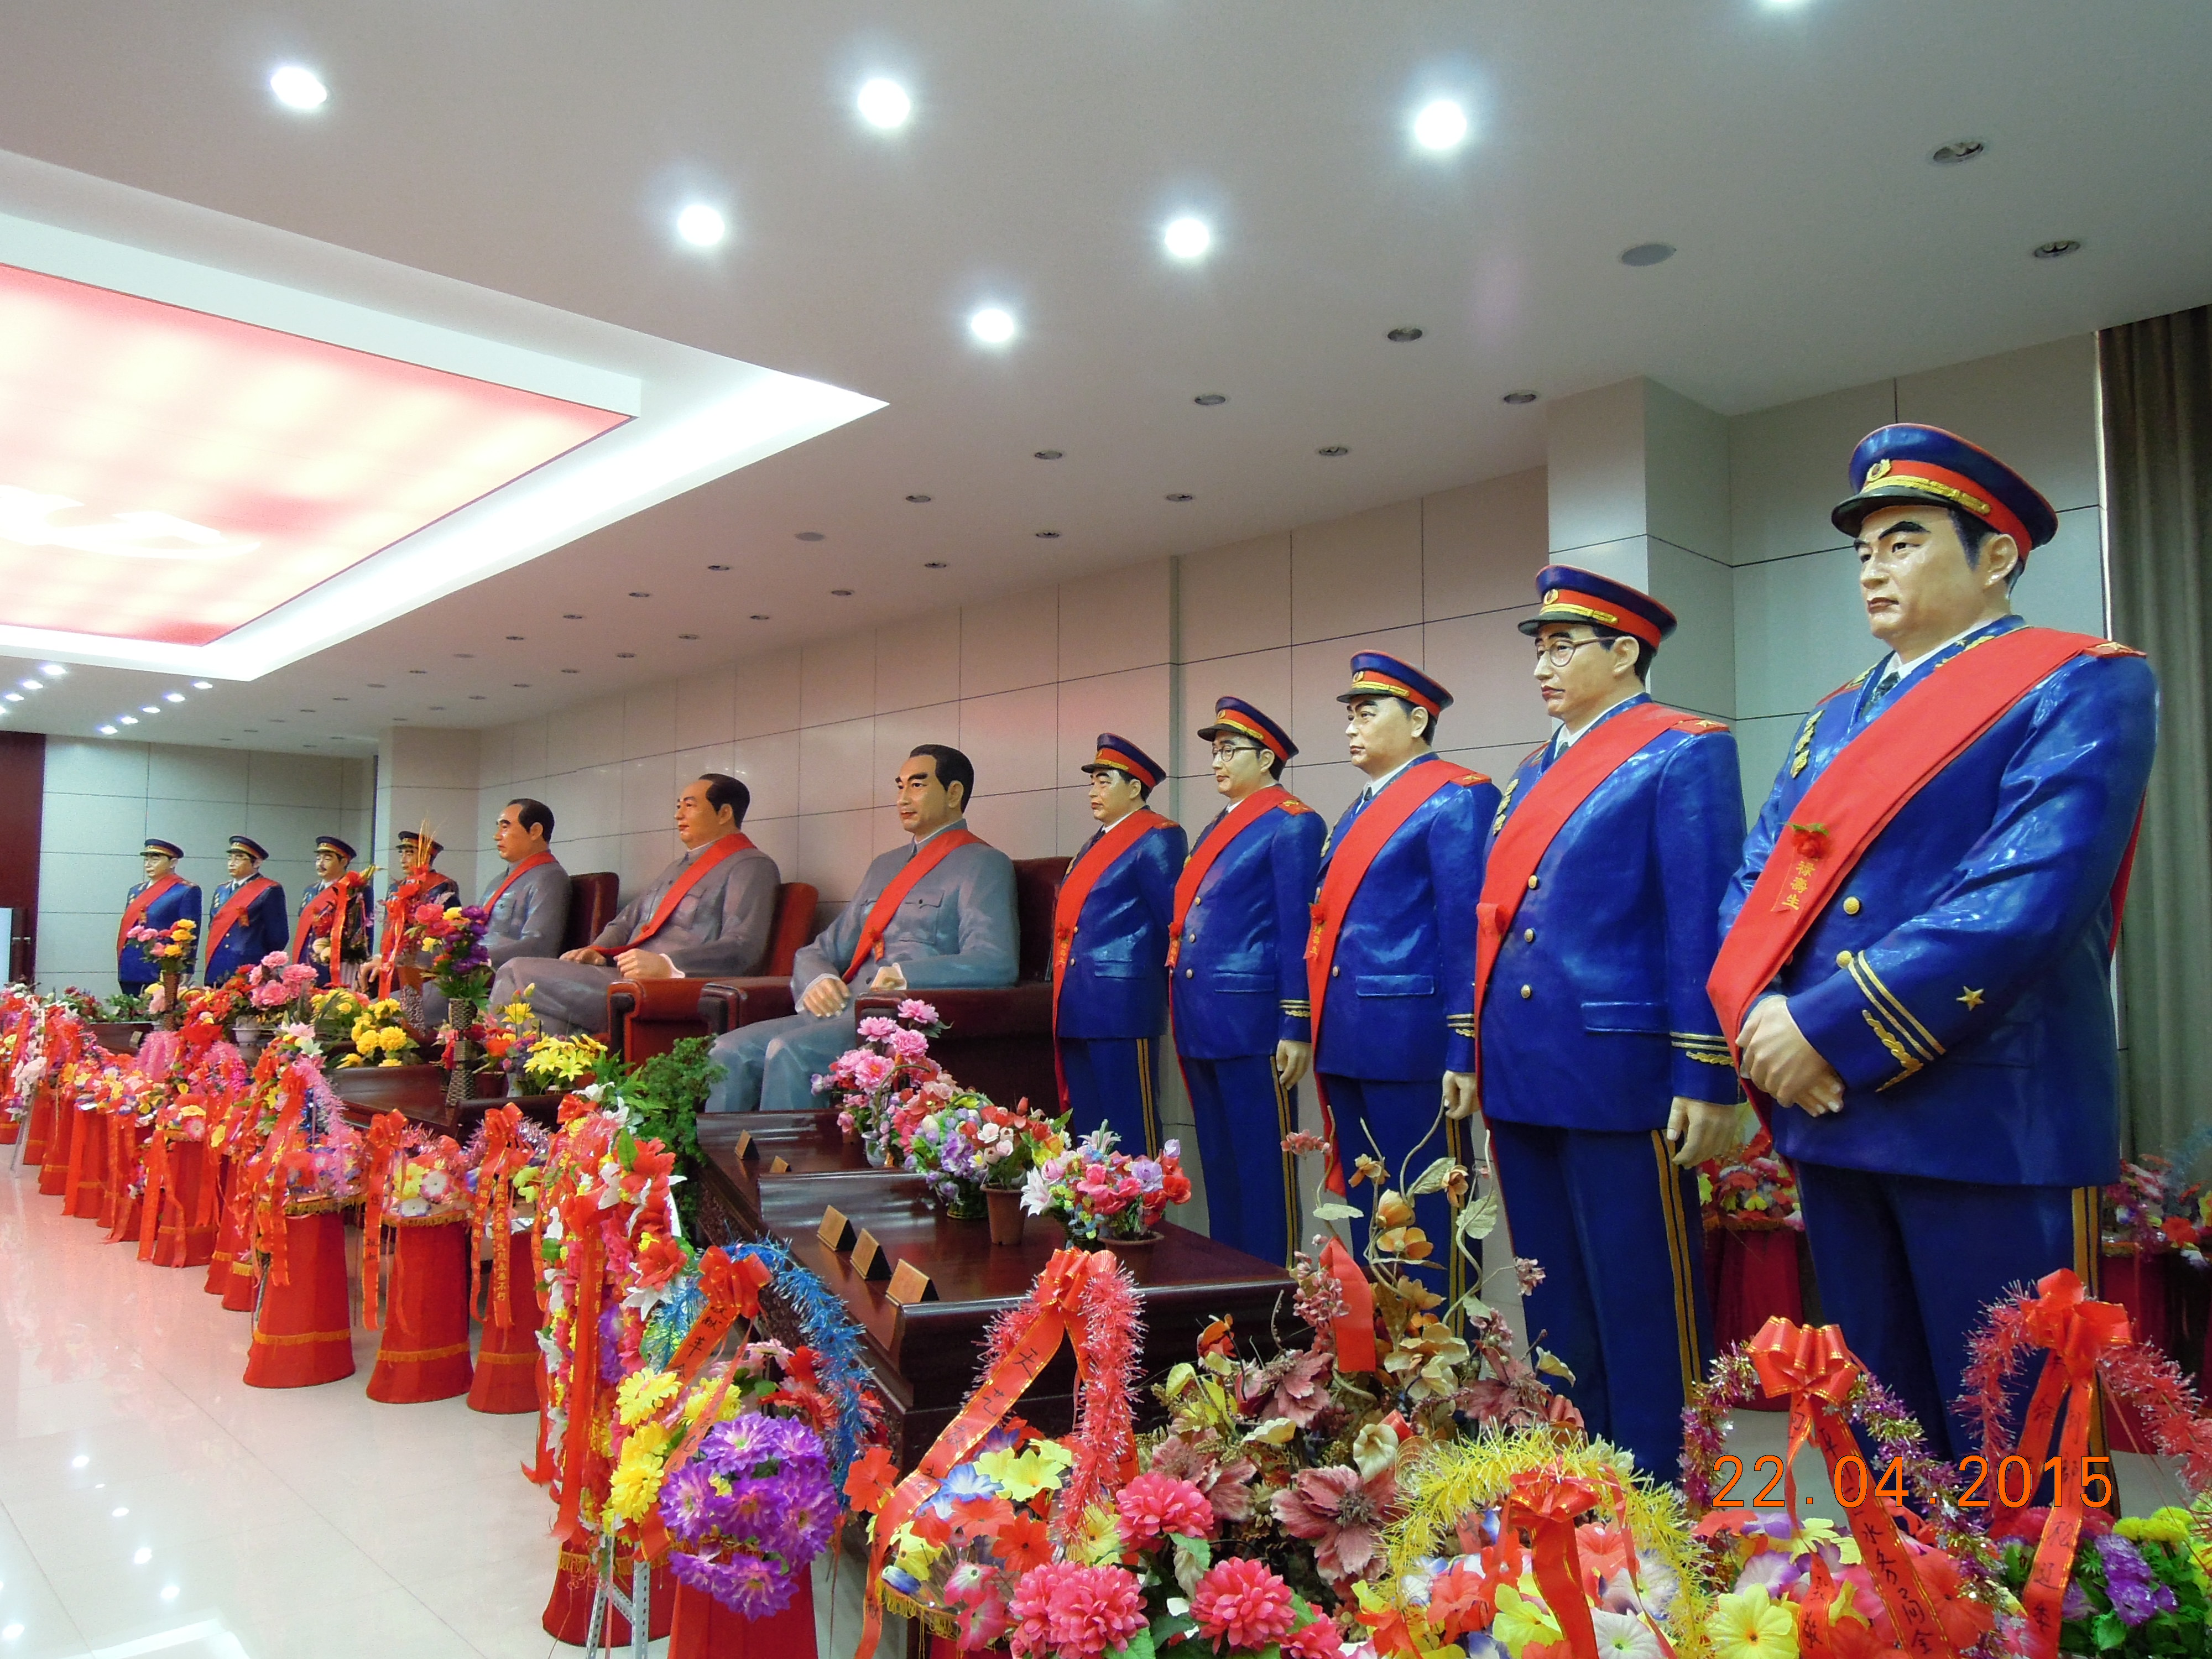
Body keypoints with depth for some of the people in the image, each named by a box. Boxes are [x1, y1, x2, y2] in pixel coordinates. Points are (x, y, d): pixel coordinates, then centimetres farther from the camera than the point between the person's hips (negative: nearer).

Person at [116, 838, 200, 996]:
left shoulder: (187, 891, -3)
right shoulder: (136, 891, 18)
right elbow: (126, 928, 21)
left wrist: (185, 976, -13)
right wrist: (122, 968, 15)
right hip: (130, 972, 7)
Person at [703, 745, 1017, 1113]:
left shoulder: (983, 865, 2)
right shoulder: (885, 866, 26)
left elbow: (996, 964, -13)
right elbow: (823, 950, 26)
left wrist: (903, 975, -20)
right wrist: (816, 982, 1)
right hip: (843, 1012, 7)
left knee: (789, 1052, -30)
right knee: (729, 1052, -15)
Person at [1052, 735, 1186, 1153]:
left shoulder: (1156, 837, -6)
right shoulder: (1097, 842, 21)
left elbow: (1173, 919, -11)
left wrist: (1151, 984, -3)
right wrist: (1067, 999, 14)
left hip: (1122, 1006, -9)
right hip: (1078, 1009, 9)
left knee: (1131, 1133, -4)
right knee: (1088, 1131, 13)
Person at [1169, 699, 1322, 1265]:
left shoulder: (1292, 824, -6)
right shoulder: (1216, 829, 19)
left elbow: (1299, 932, -12)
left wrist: (1297, 1029, -16)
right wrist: (1184, 1018, 18)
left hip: (1252, 1022, -9)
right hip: (1200, 1022, 9)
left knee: (1262, 1166, -1)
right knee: (1219, 1166, 15)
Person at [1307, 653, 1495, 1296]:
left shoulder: (1457, 798, -8)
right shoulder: (1359, 812, 19)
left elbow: (1468, 929, -15)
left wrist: (1463, 1051, -19)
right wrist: (1321, 1036, 17)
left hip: (1410, 1044, -9)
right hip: (1347, 1044, 9)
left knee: (1426, 1215, 1)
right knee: (1366, 1214, 17)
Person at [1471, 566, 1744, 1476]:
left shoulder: (1684, 753, -5)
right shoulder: (1534, 773, 17)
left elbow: (1705, 923, -12)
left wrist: (1706, 1079, -16)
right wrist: (1474, 1055, 16)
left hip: (1617, 1074, -8)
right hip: (1524, 1074, 8)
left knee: (1641, 1308, 3)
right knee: (1554, 1304, 17)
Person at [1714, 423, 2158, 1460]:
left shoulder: (2080, 688, -3)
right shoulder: (1835, 717, 18)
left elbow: (2030, 896, -17)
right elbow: (1756, 888, 10)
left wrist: (1832, 1028, -19)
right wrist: (1759, 1017, -10)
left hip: (1991, 1121, -6)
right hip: (1828, 1114, 6)